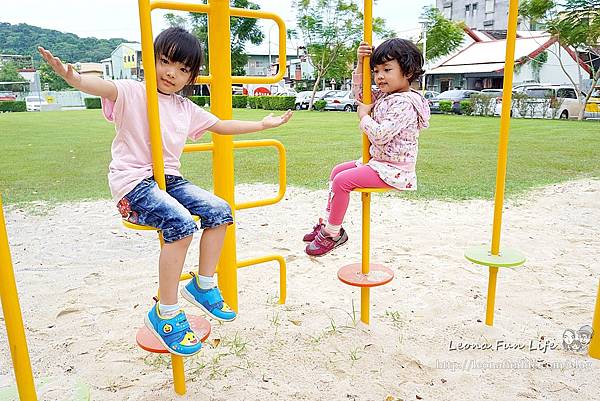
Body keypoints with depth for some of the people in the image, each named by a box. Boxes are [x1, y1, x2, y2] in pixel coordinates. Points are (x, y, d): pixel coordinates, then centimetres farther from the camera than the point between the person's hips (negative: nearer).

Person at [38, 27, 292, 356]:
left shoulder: (186, 109, 15)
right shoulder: (132, 93, -4)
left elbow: (222, 126, 25)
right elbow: (103, 87, -26)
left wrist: (264, 123, 26)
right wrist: (72, 77, -49)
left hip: (169, 179, 7)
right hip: (133, 182, -7)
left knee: (219, 211, -10)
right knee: (181, 224, -31)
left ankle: (203, 285, 6)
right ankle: (165, 314, -16)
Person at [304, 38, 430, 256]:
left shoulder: (405, 103, -22)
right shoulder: (385, 95, 8)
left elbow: (380, 135, -30)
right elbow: (359, 93, 19)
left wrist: (364, 115, -13)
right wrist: (360, 63, 6)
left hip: (393, 169, -11)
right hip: (378, 161, 11)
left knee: (342, 180, -18)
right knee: (338, 170, 15)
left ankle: (332, 233, -3)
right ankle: (328, 221, 19)